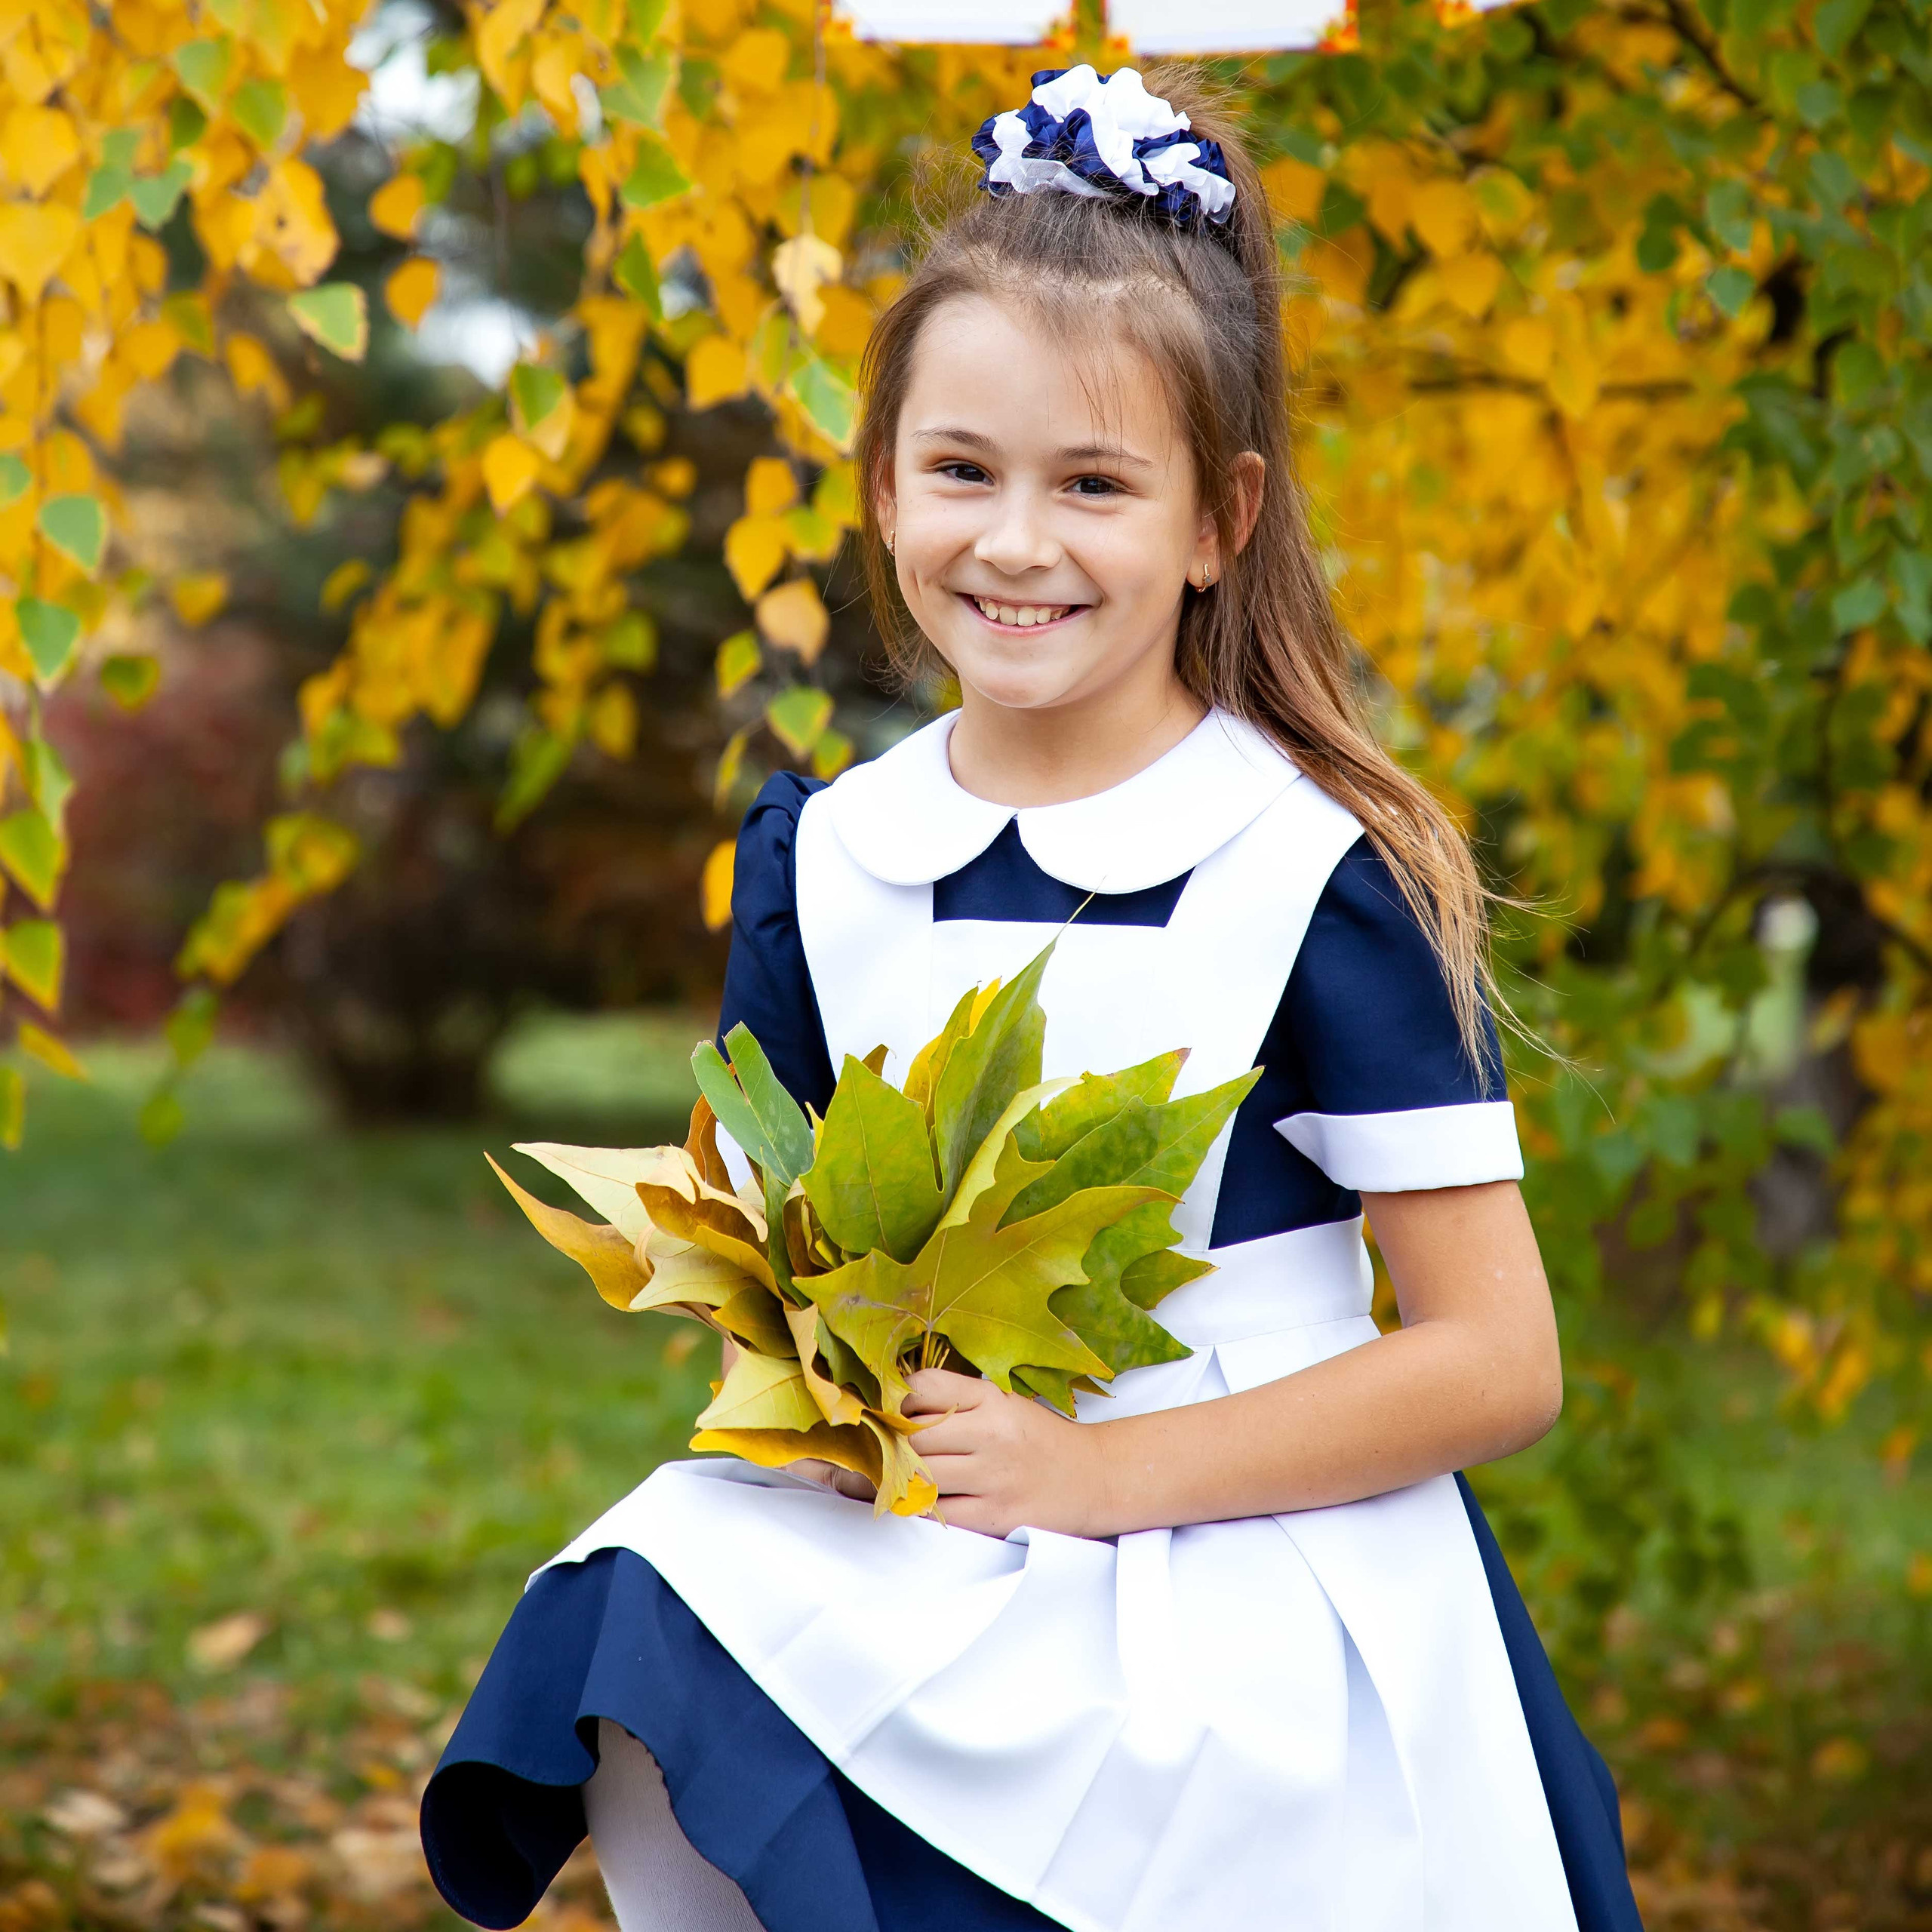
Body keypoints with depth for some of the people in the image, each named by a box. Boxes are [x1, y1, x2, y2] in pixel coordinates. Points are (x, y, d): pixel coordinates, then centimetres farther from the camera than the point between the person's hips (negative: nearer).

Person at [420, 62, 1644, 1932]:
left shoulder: (1318, 883, -7)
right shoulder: (821, 864, 6)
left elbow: (1497, 1363, -7)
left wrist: (1097, 1471, -13)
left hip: (1254, 1606, -4)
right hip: (902, 1559, 4)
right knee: (648, 1625, -23)